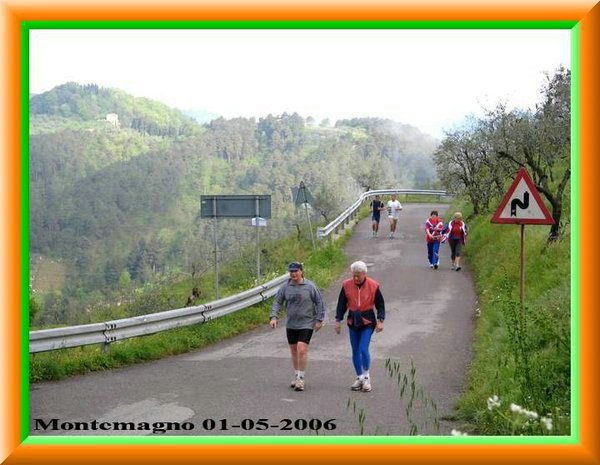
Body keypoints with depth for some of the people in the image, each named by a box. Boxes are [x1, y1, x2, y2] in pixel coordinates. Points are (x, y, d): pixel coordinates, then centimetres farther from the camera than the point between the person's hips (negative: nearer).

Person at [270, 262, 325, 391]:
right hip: (291, 324, 4)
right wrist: (273, 317, -9)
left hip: (306, 324, -4)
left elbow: (319, 303, -3)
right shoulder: (285, 287, 1)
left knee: (302, 349, -14)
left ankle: (301, 378, -4)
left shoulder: (310, 286, -8)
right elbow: (277, 302, 4)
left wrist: (319, 320, -6)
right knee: (293, 350, 13)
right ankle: (296, 376, 28)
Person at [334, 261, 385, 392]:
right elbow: (341, 304, 7)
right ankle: (359, 377, 20)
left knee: (363, 349, -14)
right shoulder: (346, 285, -1)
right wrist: (338, 320, 4)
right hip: (353, 321, 3)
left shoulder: (373, 286, -6)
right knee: (355, 351, 7)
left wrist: (380, 321, -7)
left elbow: (380, 304, 2)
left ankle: (366, 376, 3)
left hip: (367, 322, -3)